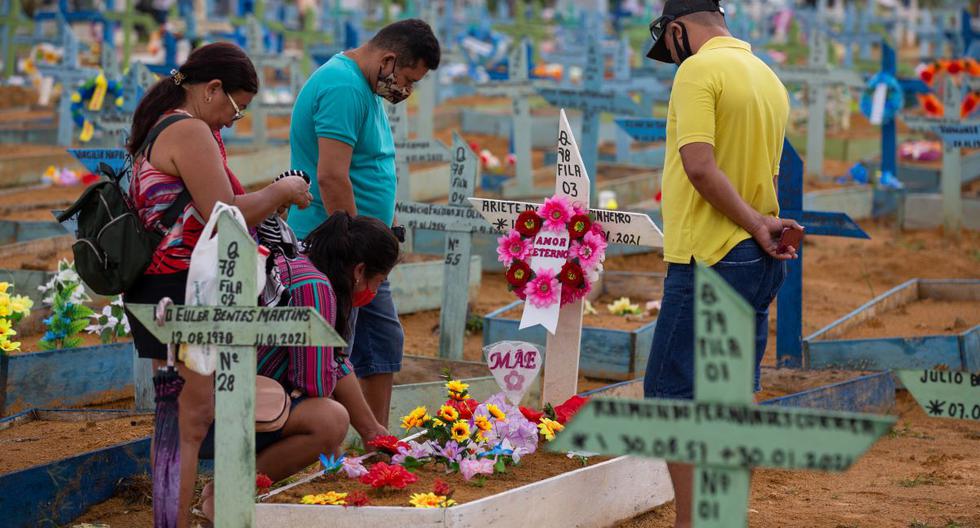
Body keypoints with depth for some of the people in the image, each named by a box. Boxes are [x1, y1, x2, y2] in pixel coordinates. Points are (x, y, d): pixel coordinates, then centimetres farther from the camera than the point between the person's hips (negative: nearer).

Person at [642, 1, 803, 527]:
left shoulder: (699, 70, -11)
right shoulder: (768, 78, 15)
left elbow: (700, 165, -20)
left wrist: (755, 225, -14)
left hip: (709, 260, -8)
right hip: (758, 264, 8)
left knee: (672, 397, -5)